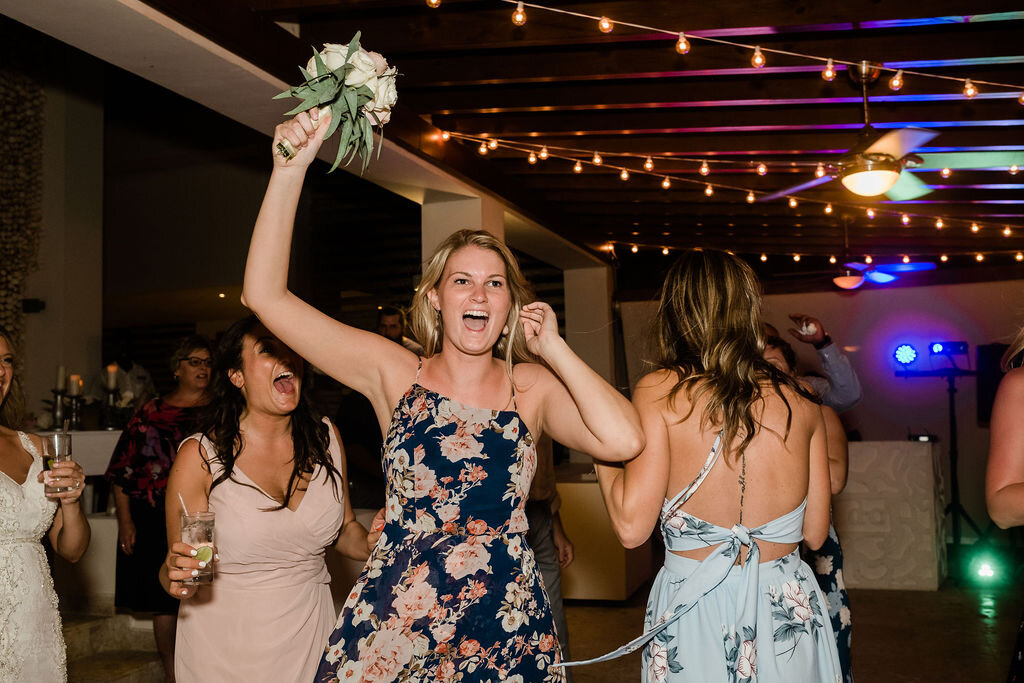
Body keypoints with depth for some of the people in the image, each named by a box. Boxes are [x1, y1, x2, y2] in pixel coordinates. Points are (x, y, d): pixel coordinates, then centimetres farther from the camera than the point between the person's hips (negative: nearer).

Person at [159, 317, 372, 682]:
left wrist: (376, 544, -10)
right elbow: (175, 572, -7)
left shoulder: (325, 438, -3)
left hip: (307, 634, 3)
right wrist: (177, 575, -29)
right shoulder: (199, 455, -14)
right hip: (224, 646, -3)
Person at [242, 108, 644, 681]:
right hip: (392, 628, 0)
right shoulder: (395, 374, 0)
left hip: (505, 633, 1)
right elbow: (266, 295, -6)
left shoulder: (533, 387, 1)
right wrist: (291, 168, -13)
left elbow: (624, 440, -18)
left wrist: (553, 347, -6)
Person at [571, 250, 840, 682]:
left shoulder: (659, 391, -10)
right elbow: (814, 533, 4)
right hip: (788, 610, 3)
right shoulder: (800, 402, 0)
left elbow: (631, 527, -15)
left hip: (692, 613, -2)